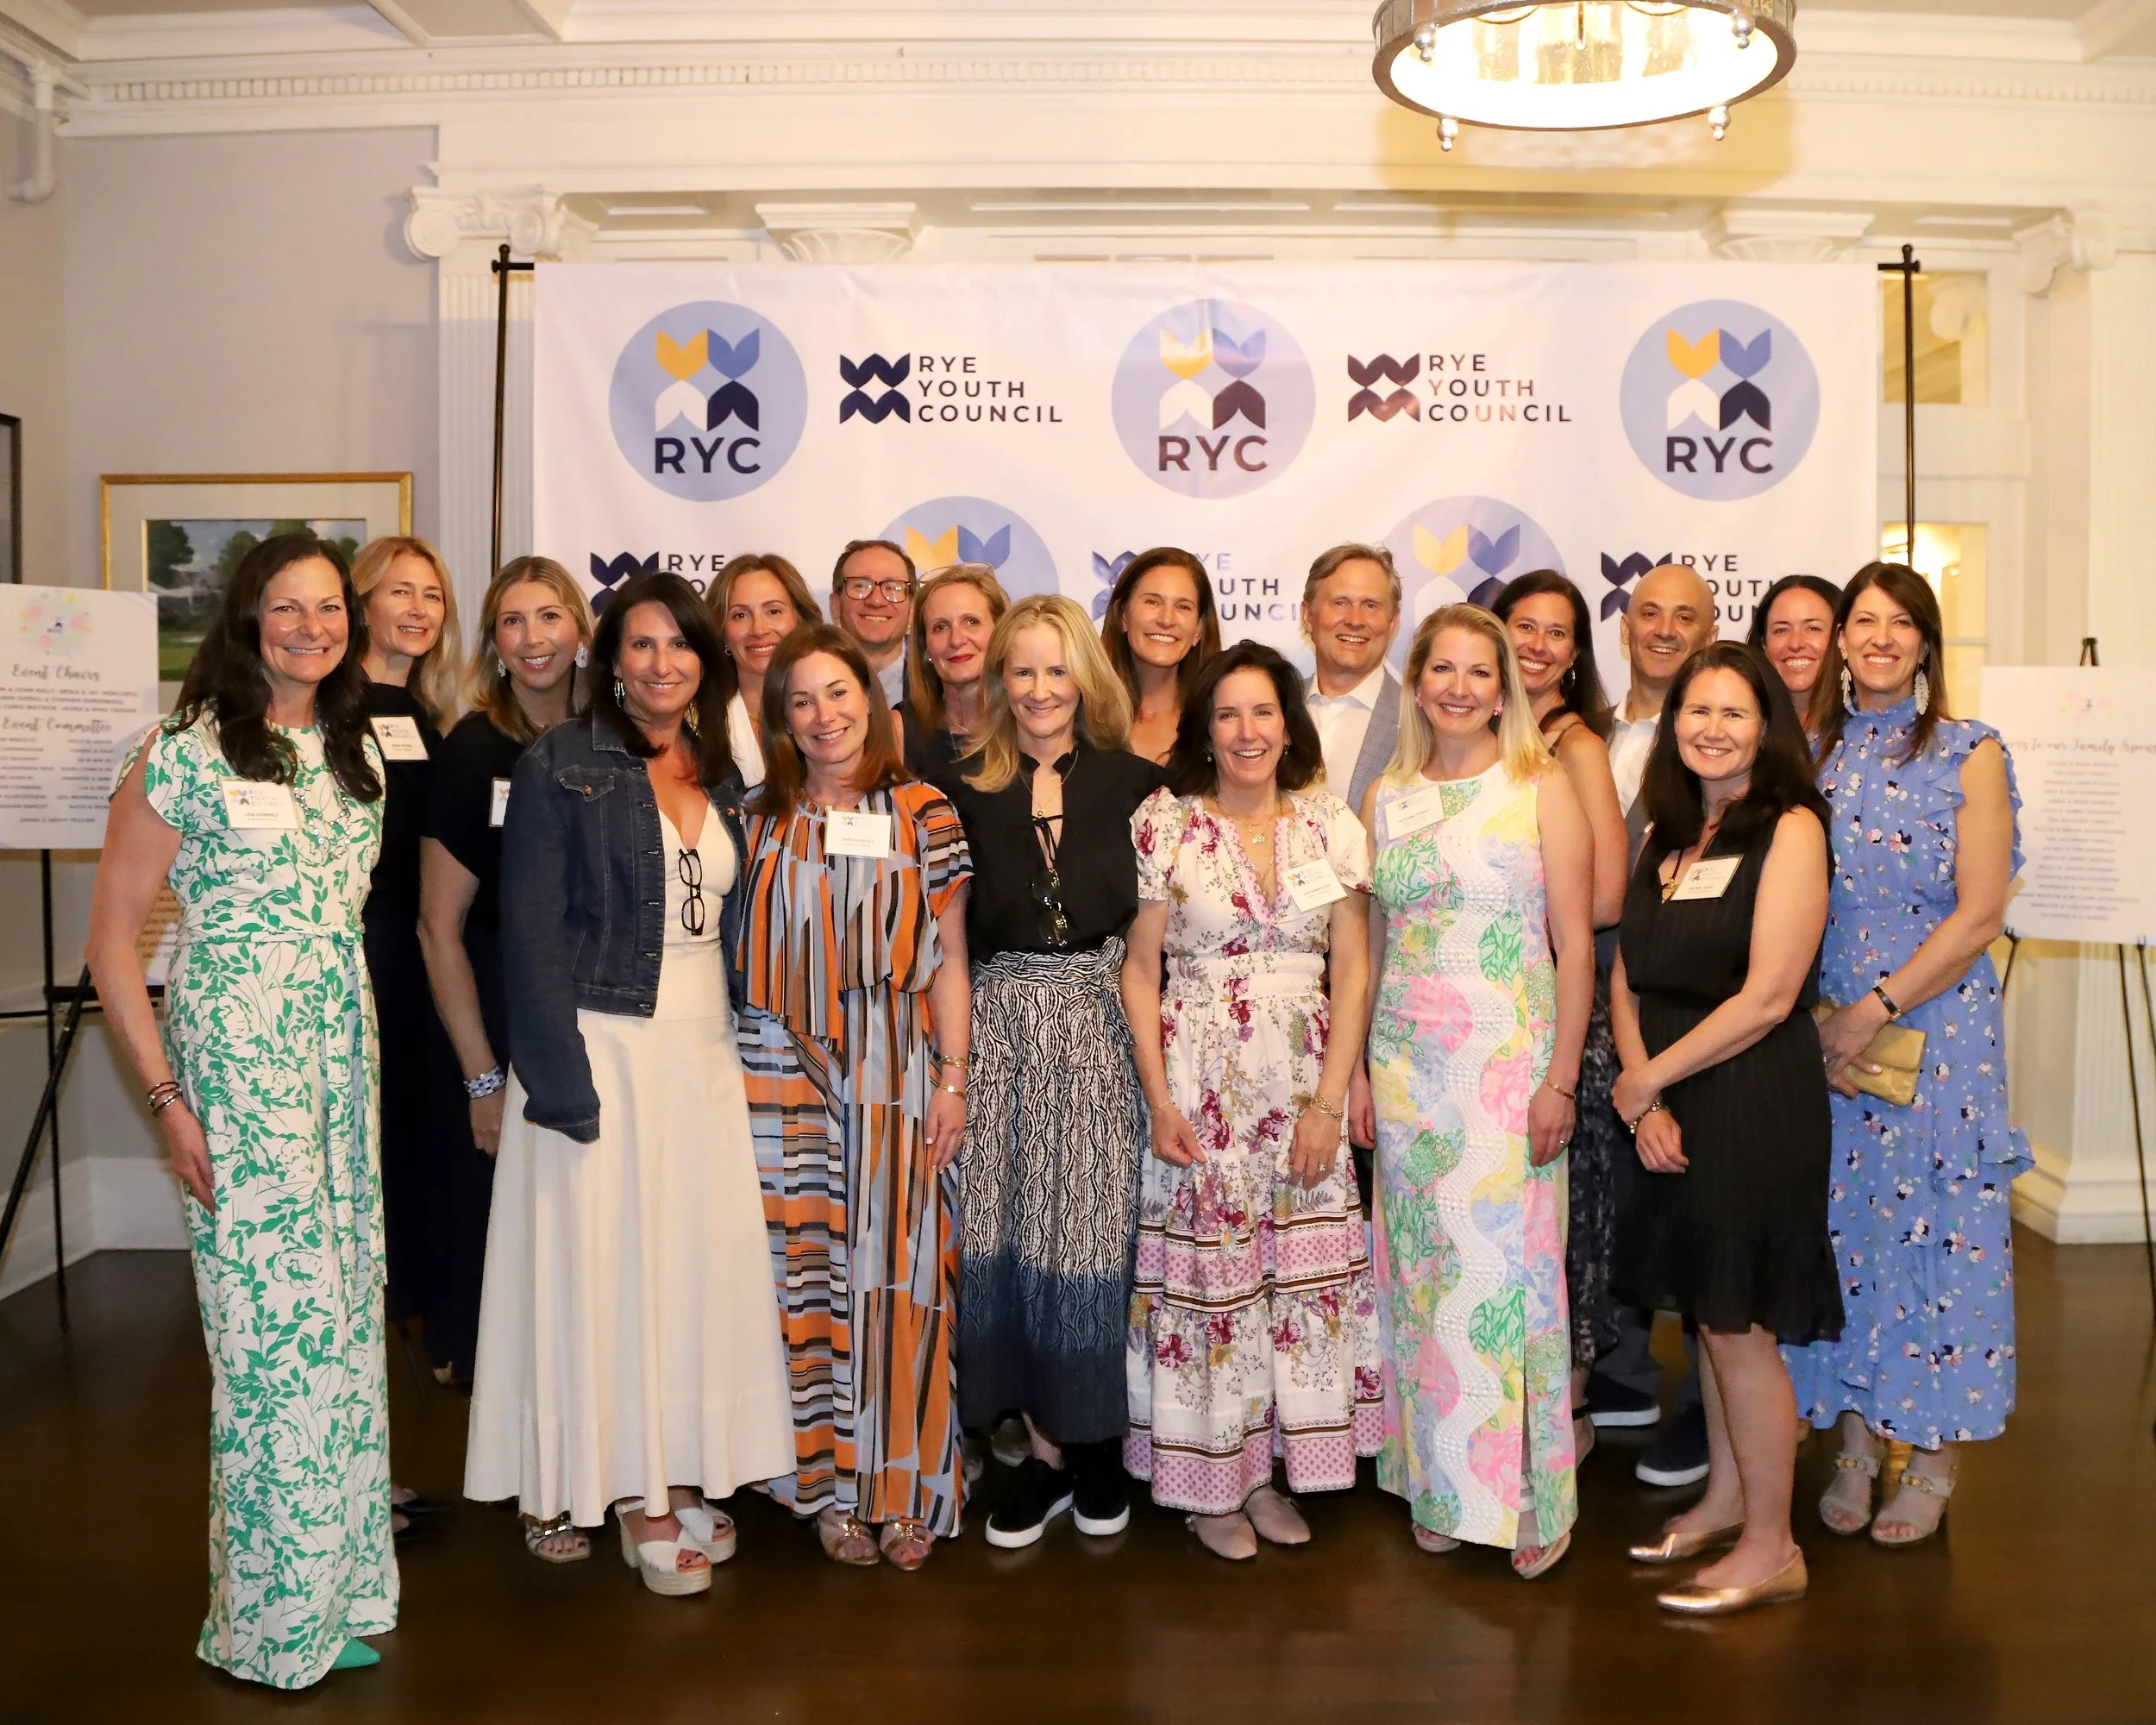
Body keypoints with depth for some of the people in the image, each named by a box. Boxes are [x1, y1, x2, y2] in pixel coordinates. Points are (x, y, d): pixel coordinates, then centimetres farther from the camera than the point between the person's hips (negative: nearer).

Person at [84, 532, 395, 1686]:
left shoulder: (355, 754, 12)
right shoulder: (188, 753, -7)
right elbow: (111, 936, -6)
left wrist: (360, 1061, 12)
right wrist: (166, 1097, -10)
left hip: (344, 1060, 6)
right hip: (234, 1063, -6)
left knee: (345, 1318, 10)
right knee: (277, 1322, -4)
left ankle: (334, 1591, 26)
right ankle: (275, 1619, 15)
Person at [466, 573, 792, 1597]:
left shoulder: (721, 777, 12)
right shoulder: (560, 767, -5)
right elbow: (531, 933, -10)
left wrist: (742, 1046, 6)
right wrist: (561, 1080, -16)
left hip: (703, 1052, 5)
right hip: (603, 1048, -5)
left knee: (700, 1260, 8)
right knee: (606, 1261, 1)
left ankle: (683, 1473, 22)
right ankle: (629, 1493, 14)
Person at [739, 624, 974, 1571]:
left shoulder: (922, 814, 3)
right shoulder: (762, 819, 7)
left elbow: (948, 961, 4)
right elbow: (744, 956, 9)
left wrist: (952, 1080, -2)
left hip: (898, 1078, -1)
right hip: (788, 1078, 1)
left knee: (901, 1278, 1)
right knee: (808, 1279, 4)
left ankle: (906, 1489, 17)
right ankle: (832, 1490, 18)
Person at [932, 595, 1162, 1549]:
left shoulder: (1133, 780, 3)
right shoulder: (966, 787, 5)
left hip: (1104, 1021, -1)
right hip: (1004, 1023, 1)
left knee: (1098, 1226, 3)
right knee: (1012, 1233, 3)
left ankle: (1096, 1441, 20)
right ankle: (1047, 1446, 17)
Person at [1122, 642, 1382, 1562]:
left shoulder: (1332, 825, 3)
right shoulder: (1165, 824, -2)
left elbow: (1352, 972, 3)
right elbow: (1139, 969, -1)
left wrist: (1327, 1102, -5)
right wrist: (1159, 1101, -8)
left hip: (1304, 1081, 3)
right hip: (1200, 1082, -2)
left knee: (1304, 1269, 7)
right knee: (1203, 1266, 3)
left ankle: (1272, 1465, 25)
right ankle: (1209, 1479, 20)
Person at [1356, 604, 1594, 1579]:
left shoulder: (1542, 789, -1)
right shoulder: (1386, 797, 10)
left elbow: (1576, 946, -4)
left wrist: (1562, 1080, -10)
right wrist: (1358, 1068, 8)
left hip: (1510, 1064, -3)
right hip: (1407, 1063, 4)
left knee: (1510, 1269, -2)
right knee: (1422, 1271, 8)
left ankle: (1529, 1498, 14)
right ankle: (1439, 1485, 22)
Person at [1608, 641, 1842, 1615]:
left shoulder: (1790, 828, -11)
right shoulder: (1667, 839, 11)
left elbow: (1768, 996, -18)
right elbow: (1627, 979, 8)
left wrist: (1646, 1080, -12)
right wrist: (1644, 1102, -6)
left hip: (1756, 1104, -6)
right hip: (1671, 1108, 7)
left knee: (1739, 1326, 1)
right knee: (1707, 1314, 16)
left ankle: (1771, 1546, 16)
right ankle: (1725, 1500, 33)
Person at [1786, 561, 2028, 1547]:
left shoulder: (1970, 754, -2)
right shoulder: (1810, 752, 7)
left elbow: (1979, 914, -9)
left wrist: (1874, 1010, -15)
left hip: (1935, 1030, -3)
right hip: (1820, 1034, 3)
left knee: (1932, 1228, 2)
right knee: (1844, 1224, 8)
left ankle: (1932, 1462, 17)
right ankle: (1854, 1444, 22)